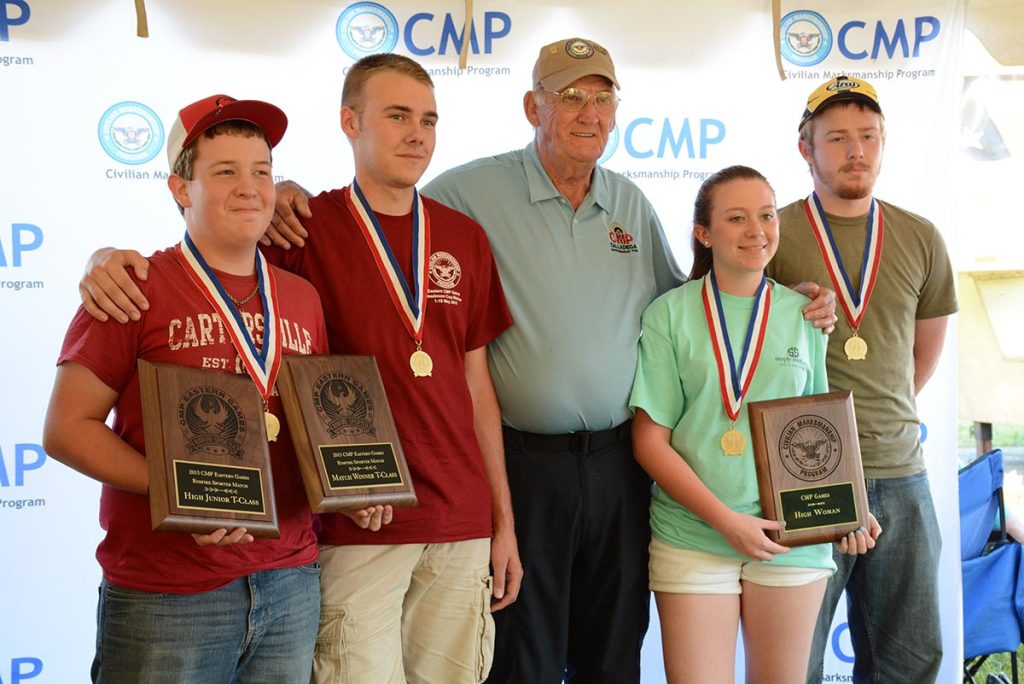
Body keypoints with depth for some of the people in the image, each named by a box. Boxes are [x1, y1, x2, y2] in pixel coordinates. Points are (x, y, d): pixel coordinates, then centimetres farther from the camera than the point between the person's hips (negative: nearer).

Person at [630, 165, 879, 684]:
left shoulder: (804, 314, 5)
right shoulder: (670, 314, -3)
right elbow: (650, 441, -5)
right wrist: (725, 519, -14)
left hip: (793, 539, 3)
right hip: (693, 538, -2)